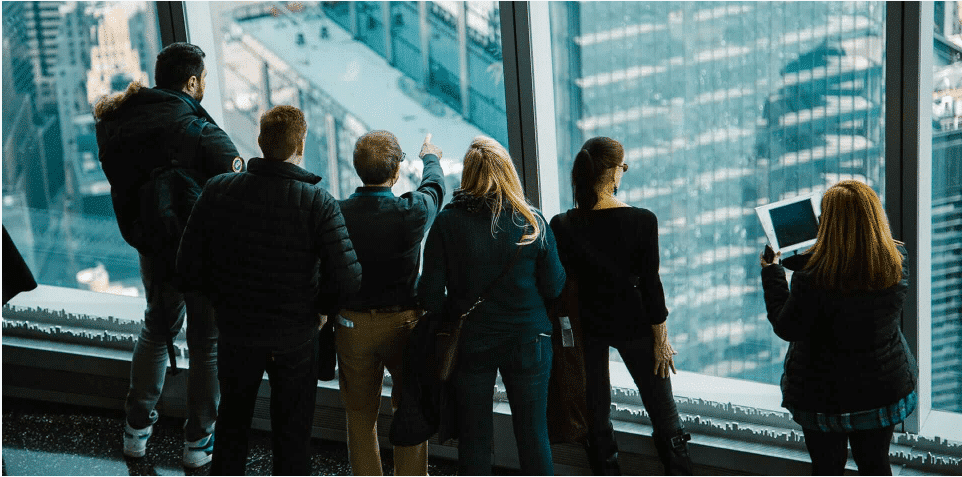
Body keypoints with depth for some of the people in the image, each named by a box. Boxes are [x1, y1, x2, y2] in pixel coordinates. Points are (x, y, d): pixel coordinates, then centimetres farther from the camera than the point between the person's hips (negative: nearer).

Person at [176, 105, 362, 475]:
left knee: (232, 422, 23)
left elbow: (188, 265, -8)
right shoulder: (318, 204, -19)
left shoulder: (217, 191, -12)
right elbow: (347, 279, -24)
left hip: (236, 330, 2)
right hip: (295, 339, -2)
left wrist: (223, 299, 9)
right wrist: (320, 306, -3)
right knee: (292, 435, 15)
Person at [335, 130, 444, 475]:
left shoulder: (336, 214, -13)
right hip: (404, 324, -1)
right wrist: (431, 158, 31)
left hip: (353, 326, 1)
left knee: (360, 417, 13)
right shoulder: (412, 212, -14)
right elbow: (434, 187, 10)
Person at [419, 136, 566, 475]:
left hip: (469, 342, 0)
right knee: (533, 436, 8)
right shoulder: (532, 222, -8)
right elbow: (554, 287, -3)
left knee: (474, 438, 10)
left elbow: (430, 294, -8)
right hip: (527, 341, 0)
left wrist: (453, 318, 10)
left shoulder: (447, 222, -10)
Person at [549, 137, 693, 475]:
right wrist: (661, 339, -3)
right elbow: (650, 283, -12)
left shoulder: (563, 226, -13)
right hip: (633, 324, -1)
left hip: (587, 327, 1)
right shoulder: (642, 221, -16)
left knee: (597, 415, 13)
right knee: (663, 411, 12)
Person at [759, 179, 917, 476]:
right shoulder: (898, 261, -12)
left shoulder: (812, 277, -28)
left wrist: (771, 272, -5)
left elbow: (787, 328, -15)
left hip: (825, 394, -4)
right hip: (885, 388, 4)